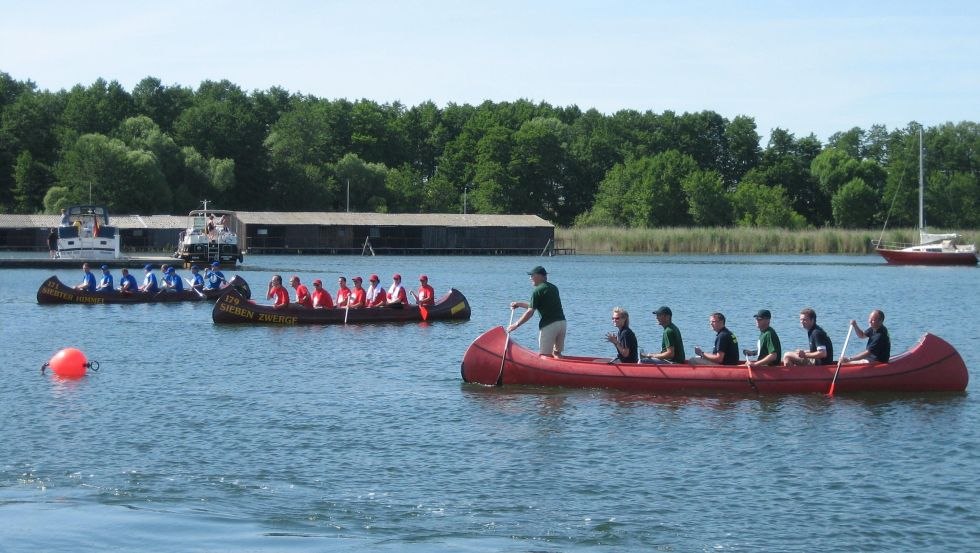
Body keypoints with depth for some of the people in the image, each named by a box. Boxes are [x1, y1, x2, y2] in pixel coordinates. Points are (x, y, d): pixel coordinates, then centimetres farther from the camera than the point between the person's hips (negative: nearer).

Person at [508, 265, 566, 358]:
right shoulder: (554, 288, 18)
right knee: (557, 353, 13)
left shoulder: (537, 291, -6)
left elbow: (530, 312, -10)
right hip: (562, 322, 8)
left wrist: (516, 325, -5)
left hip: (549, 325, -8)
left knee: (544, 355, -3)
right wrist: (519, 304, 30)